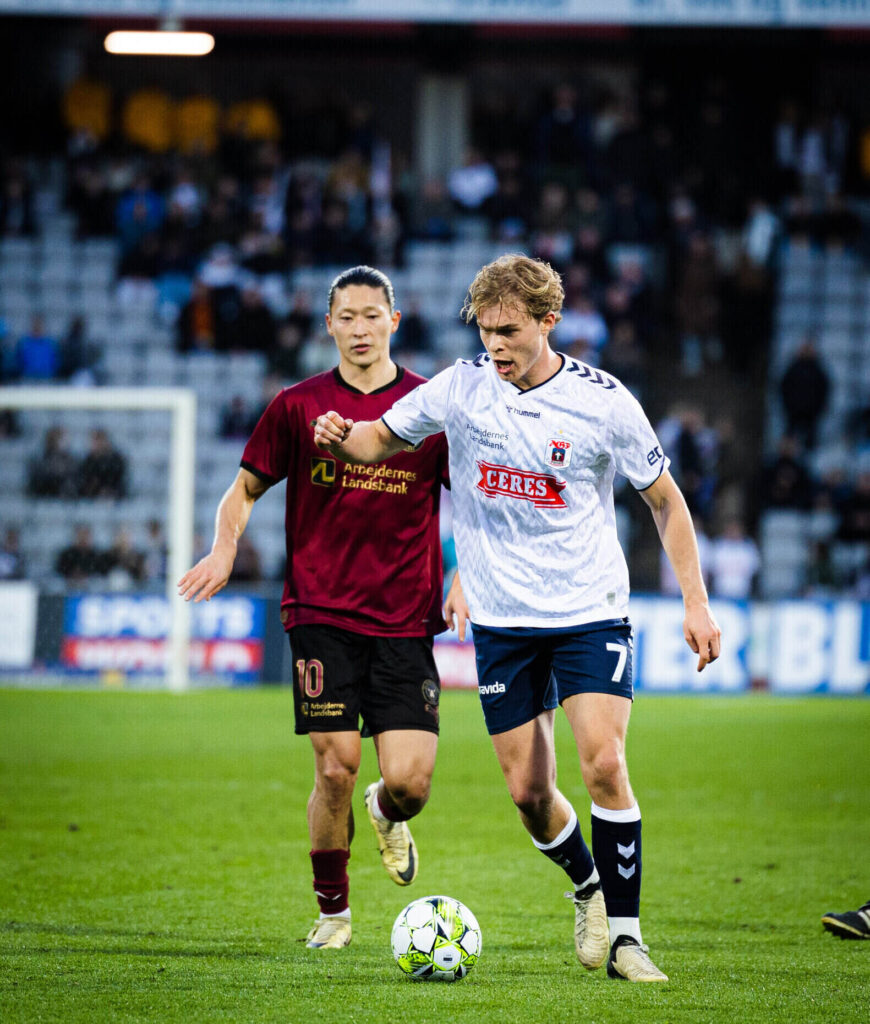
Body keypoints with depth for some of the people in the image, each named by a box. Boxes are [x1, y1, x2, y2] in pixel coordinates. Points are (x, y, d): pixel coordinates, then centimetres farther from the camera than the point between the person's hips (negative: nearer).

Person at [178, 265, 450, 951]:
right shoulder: (298, 405, 4)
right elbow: (246, 488, 14)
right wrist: (225, 550, -5)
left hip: (405, 619, 0)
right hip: (320, 613, 0)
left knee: (410, 779, -9)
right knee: (336, 768, -8)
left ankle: (389, 815, 30)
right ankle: (333, 911, 14)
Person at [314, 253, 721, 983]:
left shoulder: (603, 402, -9)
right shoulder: (460, 388, -4)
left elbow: (665, 500, 2)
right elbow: (383, 439, 11)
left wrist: (696, 602, -3)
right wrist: (340, 440, -13)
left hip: (590, 610, -2)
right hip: (501, 616, 3)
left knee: (604, 765, -18)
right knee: (529, 792, 2)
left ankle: (624, 935, -7)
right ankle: (589, 889, 31)